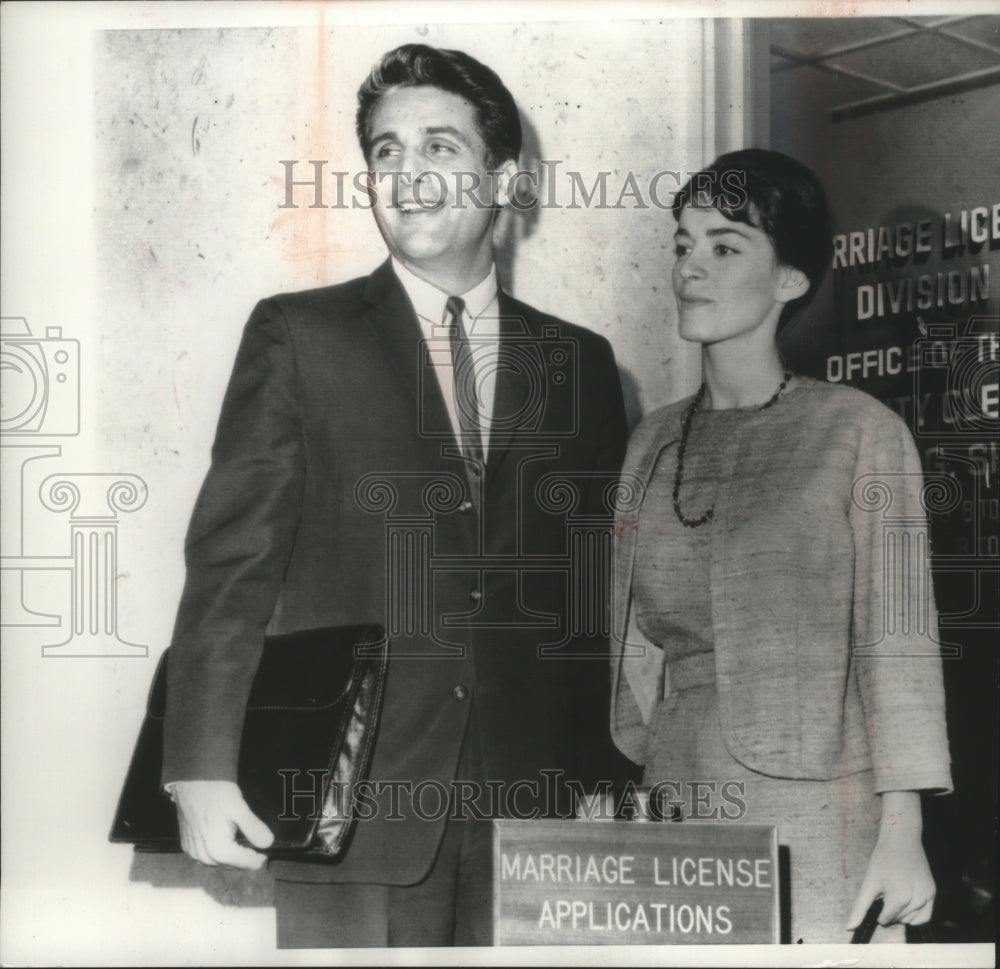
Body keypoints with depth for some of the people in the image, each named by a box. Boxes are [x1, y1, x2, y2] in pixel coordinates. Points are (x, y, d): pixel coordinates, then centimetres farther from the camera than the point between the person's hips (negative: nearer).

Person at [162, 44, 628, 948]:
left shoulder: (579, 362, 13)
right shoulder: (298, 336, 5)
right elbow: (233, 558, 0)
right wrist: (203, 768, -8)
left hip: (530, 806, 2)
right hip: (352, 804, -2)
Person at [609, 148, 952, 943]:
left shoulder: (861, 433, -3)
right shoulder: (656, 442, 10)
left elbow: (898, 639, -6)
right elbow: (637, 642, 12)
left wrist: (902, 833, -12)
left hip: (816, 811, -4)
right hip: (678, 796, 4)